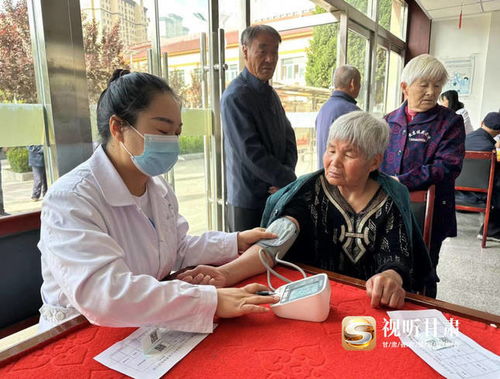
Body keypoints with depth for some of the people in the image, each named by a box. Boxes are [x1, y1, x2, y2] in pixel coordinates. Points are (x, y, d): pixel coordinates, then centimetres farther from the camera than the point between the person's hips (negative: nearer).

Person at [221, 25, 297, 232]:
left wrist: (287, 174, -8)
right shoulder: (235, 96, -15)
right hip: (248, 203, -8)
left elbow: (289, 138, 9)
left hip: (275, 197, 8)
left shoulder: (270, 93, 13)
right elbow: (251, 153, -21)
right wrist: (289, 180, -13)